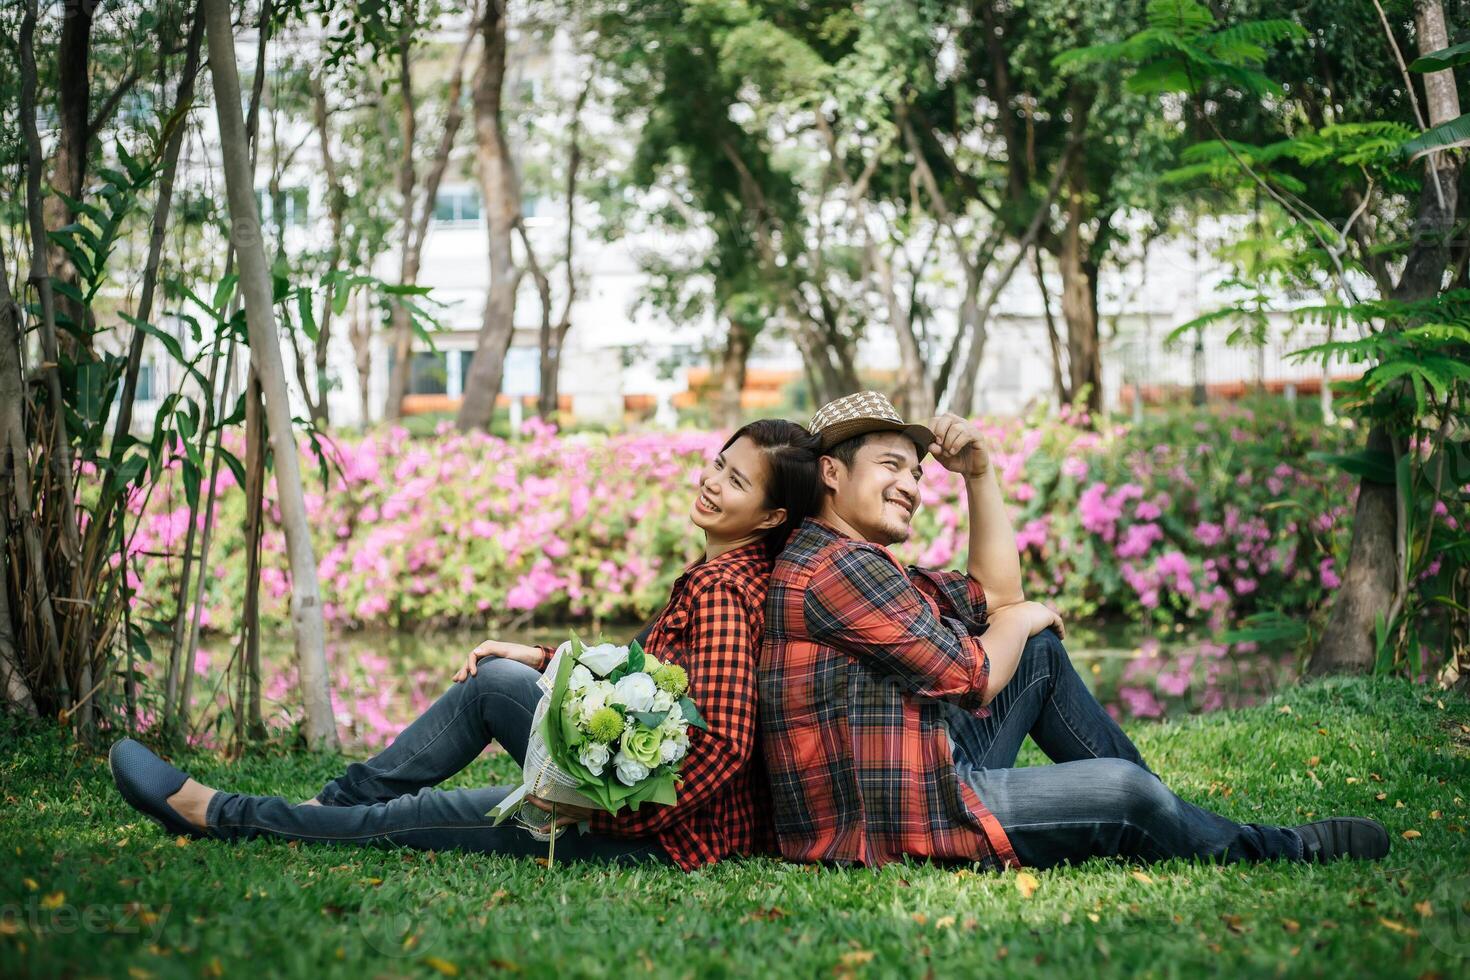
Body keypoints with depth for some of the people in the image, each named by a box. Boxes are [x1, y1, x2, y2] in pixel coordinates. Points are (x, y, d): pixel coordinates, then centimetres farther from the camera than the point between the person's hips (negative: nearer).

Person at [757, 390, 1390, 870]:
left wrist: (979, 473, 14)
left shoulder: (863, 564, 18)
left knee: (1041, 653, 19)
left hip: (925, 782, 12)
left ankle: (1166, 814, 19)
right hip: (888, 821, -12)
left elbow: (997, 595, 22)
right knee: (1121, 789, -15)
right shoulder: (837, 564, -16)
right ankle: (1283, 850, 12)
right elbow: (973, 677, -15)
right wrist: (1021, 621, 6)